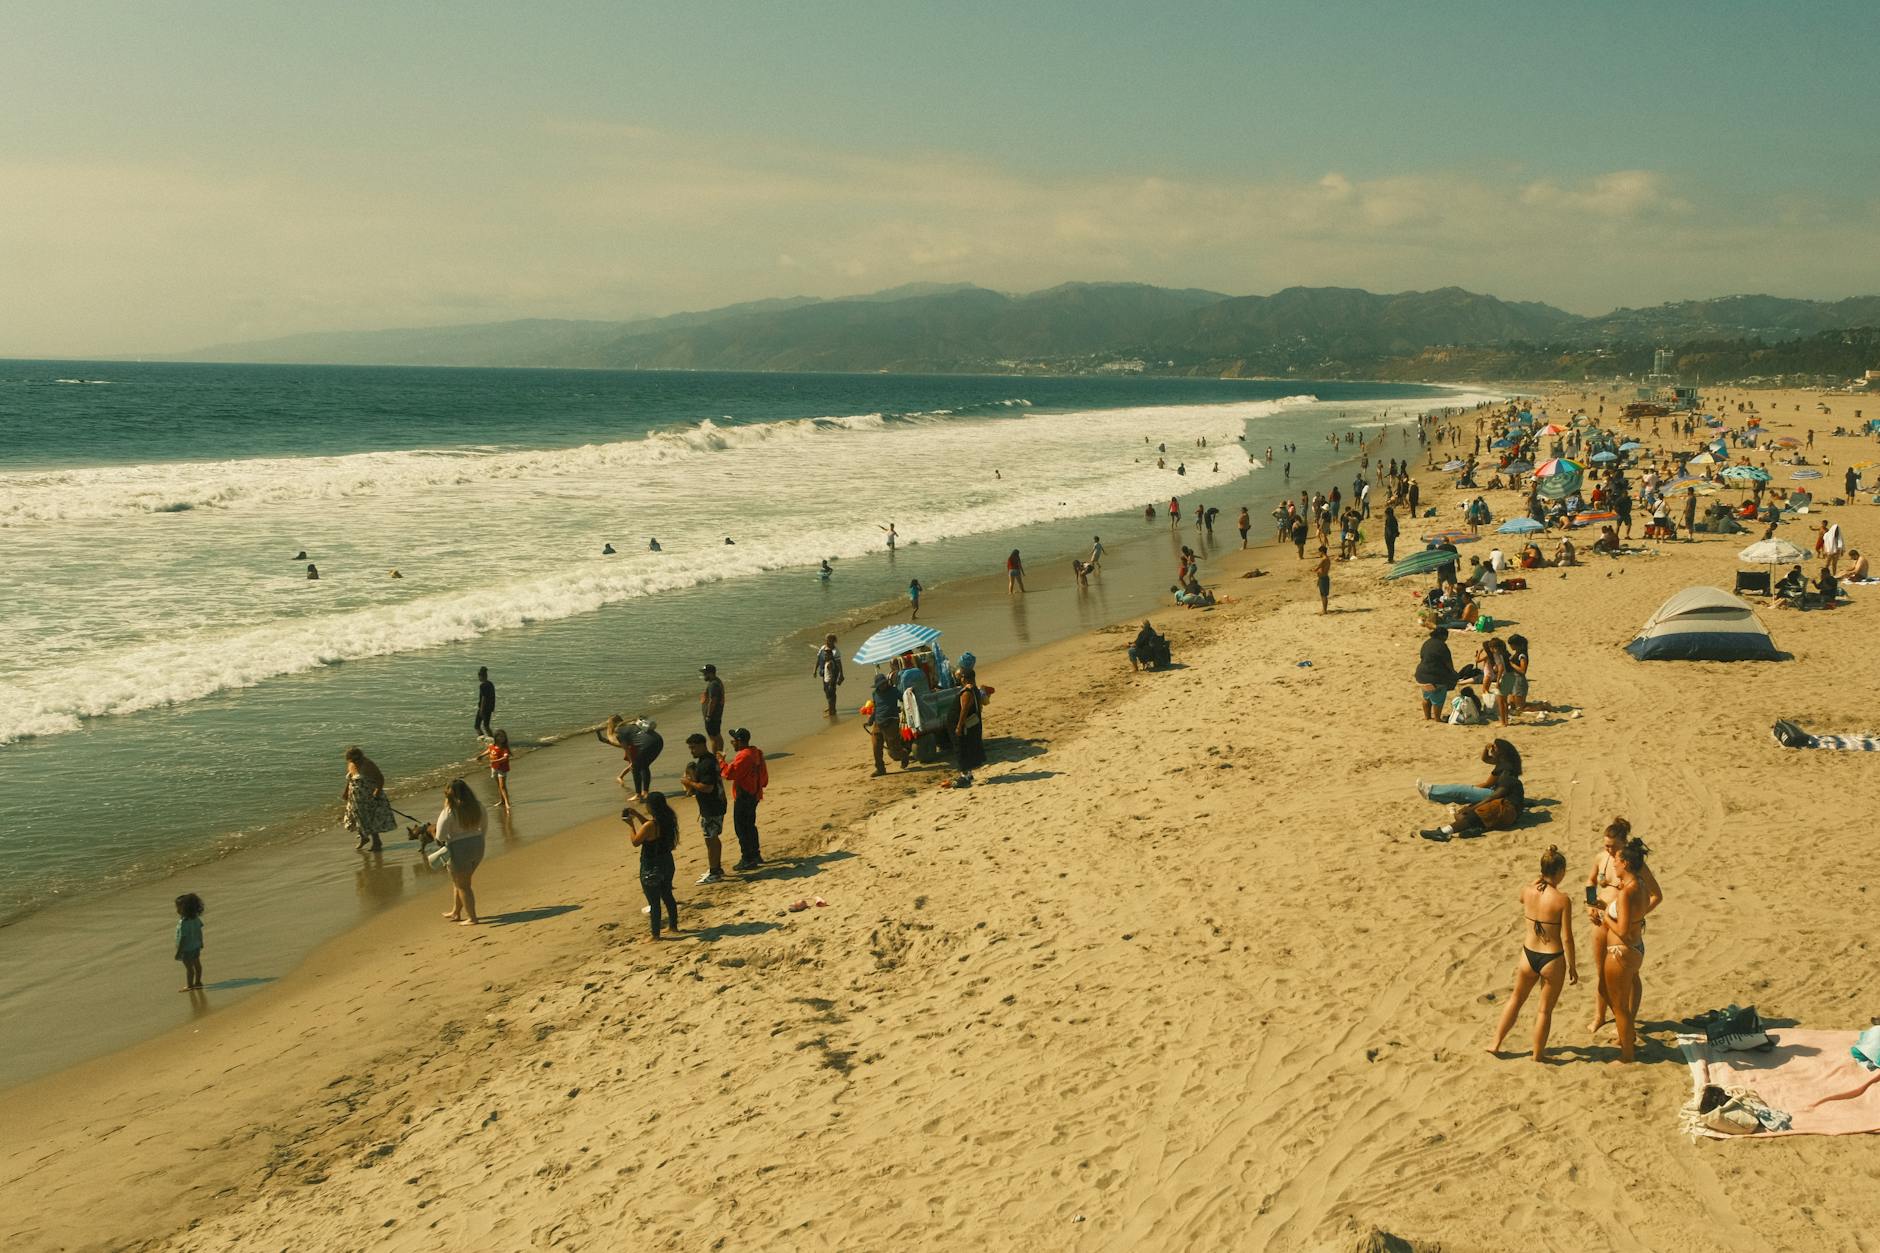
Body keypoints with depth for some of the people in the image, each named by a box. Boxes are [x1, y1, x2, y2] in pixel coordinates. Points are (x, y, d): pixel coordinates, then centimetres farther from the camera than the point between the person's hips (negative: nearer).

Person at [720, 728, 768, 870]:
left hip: (744, 796, -10)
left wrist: (721, 761, -12)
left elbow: (730, 773, -25)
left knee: (742, 828, -4)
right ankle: (756, 855, 30)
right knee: (750, 825, 21)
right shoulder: (755, 753, 12)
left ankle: (747, 860, -3)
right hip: (754, 793, 10)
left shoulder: (743, 756, -20)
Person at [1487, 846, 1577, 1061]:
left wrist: (1541, 878, 16)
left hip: (1528, 955, 4)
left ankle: (1496, 1044, 31)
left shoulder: (1527, 891, -8)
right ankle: (1538, 1054, 26)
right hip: (1552, 959, -4)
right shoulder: (1562, 900, -20)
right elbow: (1566, 938, -16)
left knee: (1516, 999, 25)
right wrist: (1572, 967, -5)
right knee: (1545, 1010, 14)